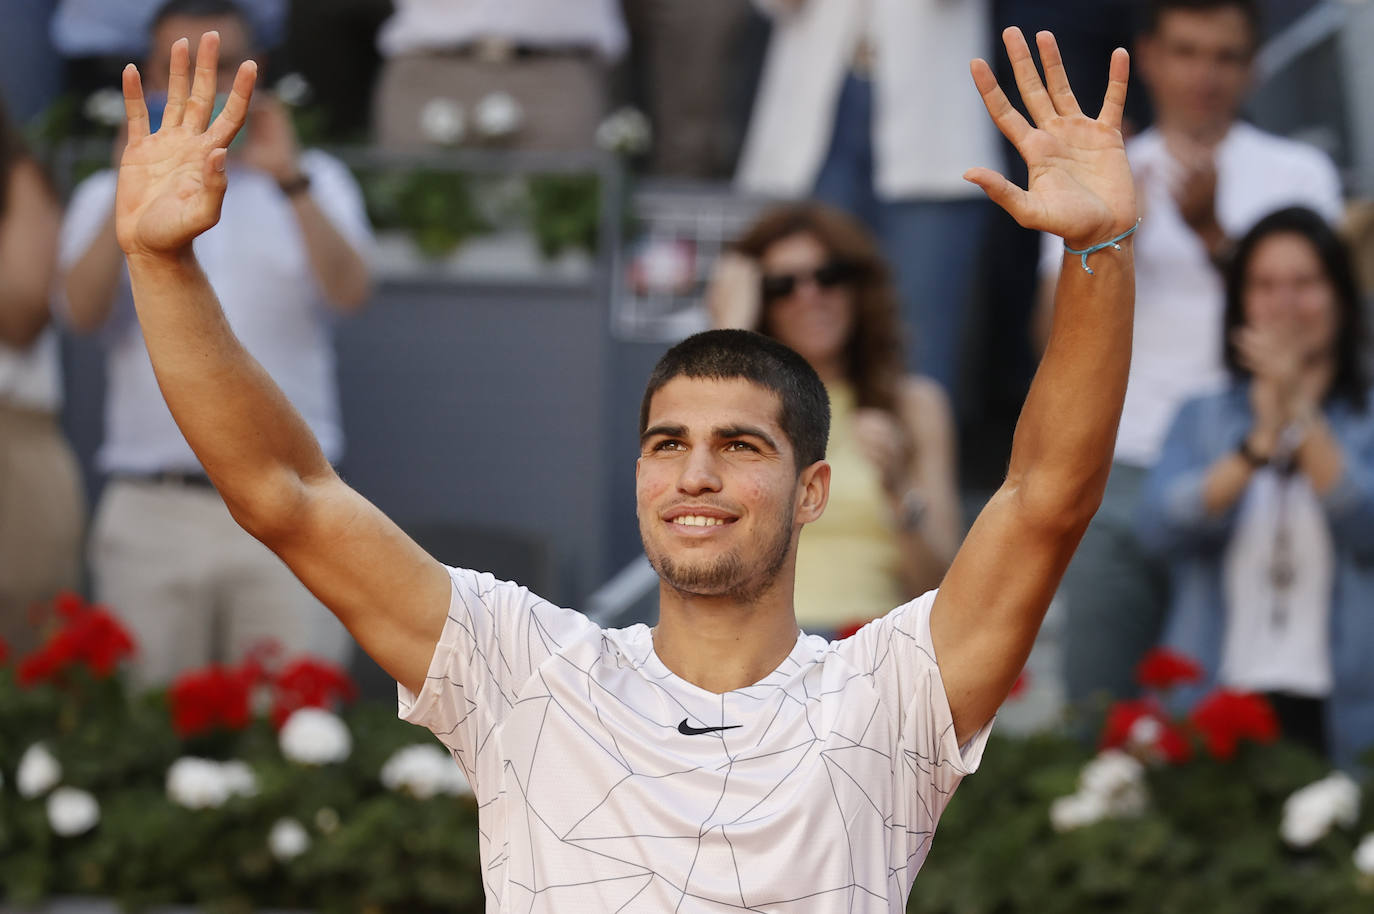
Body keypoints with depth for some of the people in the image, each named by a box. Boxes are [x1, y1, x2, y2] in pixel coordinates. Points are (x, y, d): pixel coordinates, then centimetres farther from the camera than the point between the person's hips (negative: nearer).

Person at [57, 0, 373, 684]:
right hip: (151, 513, 1)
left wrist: (289, 181, -15)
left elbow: (349, 291, -5)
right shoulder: (108, 198, 15)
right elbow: (82, 310, -4)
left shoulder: (313, 185, 14)